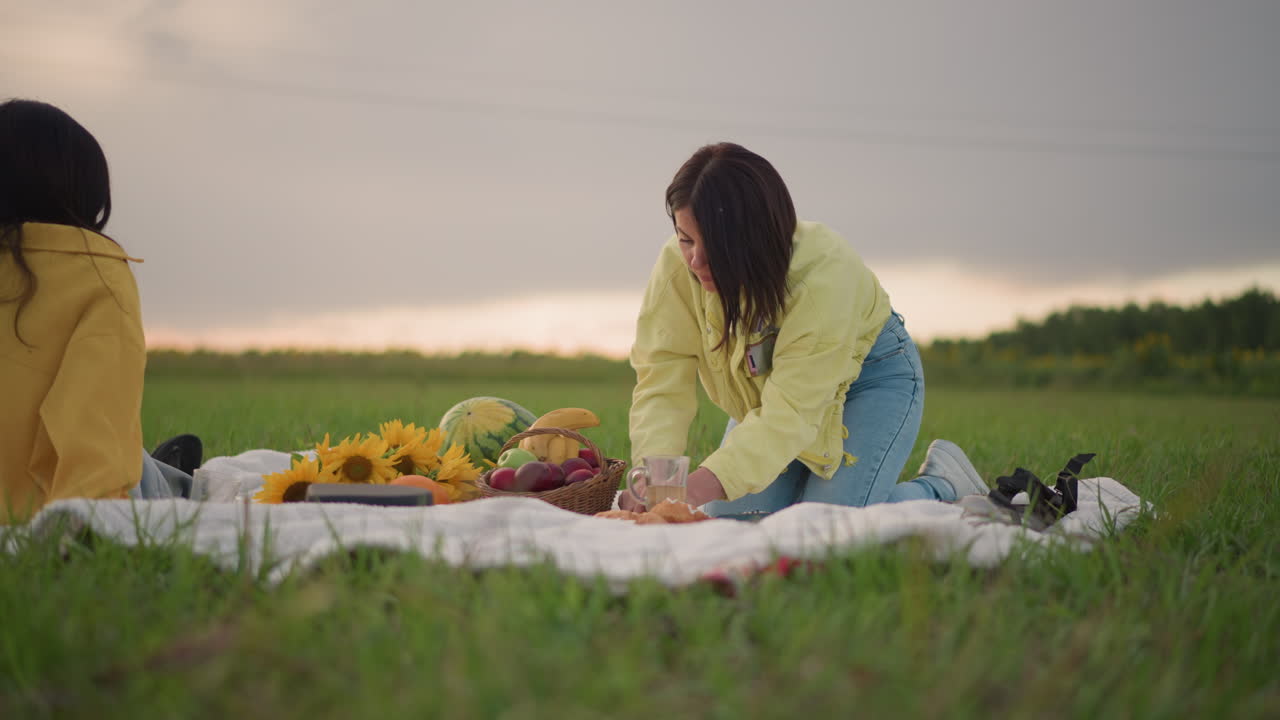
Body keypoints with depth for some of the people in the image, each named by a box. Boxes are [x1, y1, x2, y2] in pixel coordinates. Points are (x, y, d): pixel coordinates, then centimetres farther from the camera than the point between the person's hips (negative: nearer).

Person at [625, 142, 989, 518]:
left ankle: (942, 484, 9)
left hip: (870, 376, -5)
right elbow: (662, 383, -26)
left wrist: (700, 486, -53)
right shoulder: (676, 266, -25)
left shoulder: (827, 274, -38)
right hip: (766, 384, 5)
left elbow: (791, 412, -41)